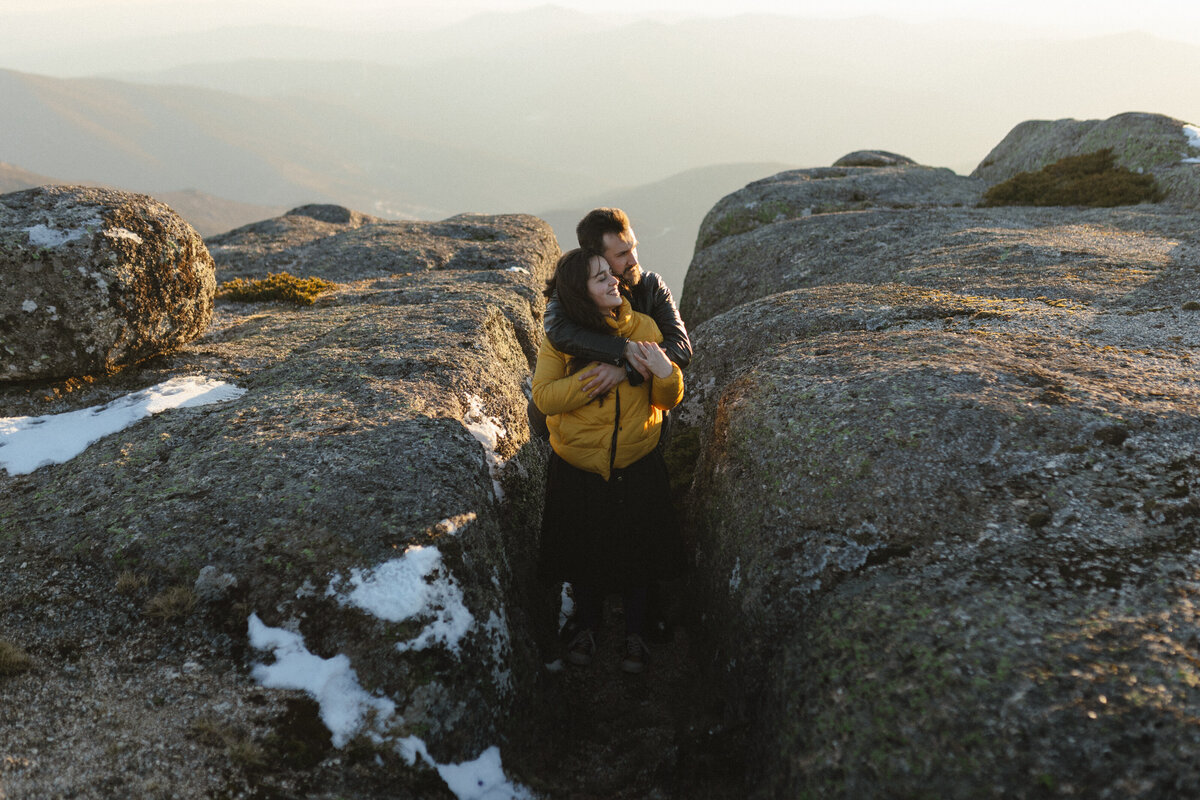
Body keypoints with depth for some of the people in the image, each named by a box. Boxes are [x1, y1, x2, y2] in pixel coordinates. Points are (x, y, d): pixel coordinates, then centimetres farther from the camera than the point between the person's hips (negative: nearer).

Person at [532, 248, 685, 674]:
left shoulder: (642, 327, -9)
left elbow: (668, 402, -5)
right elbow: (544, 397, -24)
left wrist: (666, 371, -28)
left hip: (638, 466, 1)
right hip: (578, 468, 0)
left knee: (637, 551, 12)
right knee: (582, 550, 14)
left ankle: (634, 634, 36)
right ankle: (586, 627, 41)